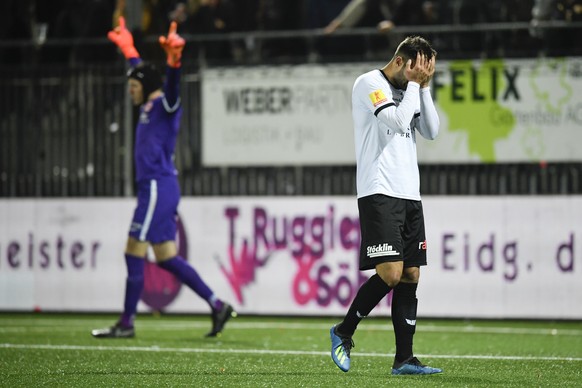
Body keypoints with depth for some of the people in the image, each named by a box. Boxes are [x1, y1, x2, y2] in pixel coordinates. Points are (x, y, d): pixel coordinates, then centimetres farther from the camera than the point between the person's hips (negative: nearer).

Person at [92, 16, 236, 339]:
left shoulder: (165, 105, -8)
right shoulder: (149, 106, 17)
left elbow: (171, 85, -30)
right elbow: (142, 72, 35)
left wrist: (173, 62, -49)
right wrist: (128, 50, 47)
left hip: (158, 188, -10)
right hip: (153, 188, 10)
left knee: (134, 253, -6)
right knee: (166, 257, 8)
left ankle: (126, 323, -2)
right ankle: (217, 306, 8)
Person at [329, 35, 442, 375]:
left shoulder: (409, 92, 18)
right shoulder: (370, 84, -5)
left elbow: (431, 131, 11)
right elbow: (398, 120, -17)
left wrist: (424, 87, 5)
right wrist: (414, 84, -6)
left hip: (410, 194, 8)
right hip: (380, 192, -8)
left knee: (411, 275, 2)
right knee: (390, 273, -16)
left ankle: (404, 360, 3)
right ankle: (344, 332, 3)